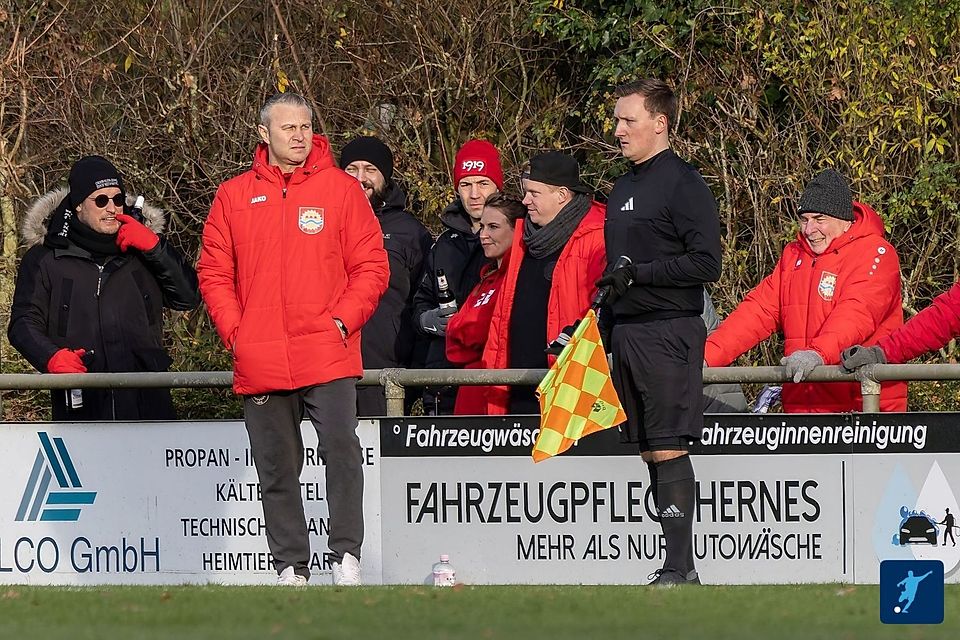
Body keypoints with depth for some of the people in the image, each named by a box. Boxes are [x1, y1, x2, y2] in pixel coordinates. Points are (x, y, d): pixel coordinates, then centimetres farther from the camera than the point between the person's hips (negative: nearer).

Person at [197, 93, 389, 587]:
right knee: (277, 468, 6)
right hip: (260, 361, 2)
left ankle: (346, 555, -10)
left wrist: (343, 320, -8)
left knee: (341, 451, -16)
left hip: (327, 355, -2)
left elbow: (371, 266, 4)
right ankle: (291, 565, 13)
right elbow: (214, 272, 11)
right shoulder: (234, 196, 9)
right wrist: (235, 331, -2)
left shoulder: (341, 189, 5)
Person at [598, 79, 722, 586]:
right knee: (648, 452, 6)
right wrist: (603, 316, 16)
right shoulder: (624, 188, 19)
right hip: (627, 333, 8)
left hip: (668, 333, -8)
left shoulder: (682, 183, -7)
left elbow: (706, 263, -14)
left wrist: (639, 273, -15)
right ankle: (673, 562, 7)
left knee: (668, 449, -11)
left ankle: (682, 566, -12)